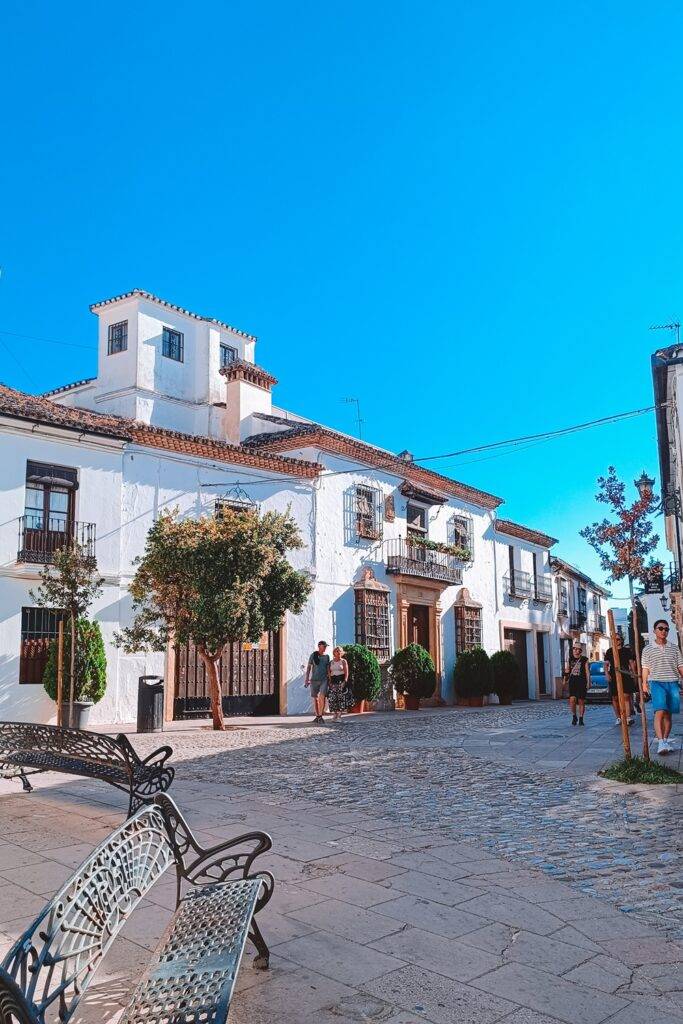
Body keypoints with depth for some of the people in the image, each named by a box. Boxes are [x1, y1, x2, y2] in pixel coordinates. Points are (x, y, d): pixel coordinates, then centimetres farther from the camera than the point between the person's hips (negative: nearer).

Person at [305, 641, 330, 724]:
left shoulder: (327, 656, 9)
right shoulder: (313, 655, 4)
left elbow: (328, 669, 13)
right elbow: (309, 668, 5)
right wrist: (307, 679, -2)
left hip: (324, 679, 0)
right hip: (314, 679, 0)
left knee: (322, 697, -17)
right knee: (315, 698, 4)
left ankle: (320, 716, -11)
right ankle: (317, 716, 15)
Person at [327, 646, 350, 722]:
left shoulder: (343, 661, 7)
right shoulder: (331, 662, 16)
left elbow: (346, 672, 0)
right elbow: (328, 672, 14)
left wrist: (345, 681, -13)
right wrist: (329, 681, 0)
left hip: (341, 681, -3)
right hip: (333, 681, 3)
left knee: (340, 698, -7)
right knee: (332, 698, -8)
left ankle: (339, 715, -5)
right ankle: (334, 715, 1)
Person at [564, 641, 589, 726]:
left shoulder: (584, 659, 1)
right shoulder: (569, 659, 10)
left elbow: (587, 672, 2)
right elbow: (567, 669, 20)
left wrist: (588, 683, -3)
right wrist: (566, 673, -3)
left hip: (582, 682, -2)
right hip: (572, 682, 2)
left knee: (581, 701, 2)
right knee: (572, 699, -11)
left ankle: (581, 719, 14)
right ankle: (574, 716, 8)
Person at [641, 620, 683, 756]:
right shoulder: (648, 649, 8)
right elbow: (645, 668, 7)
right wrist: (644, 683, -2)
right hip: (656, 683, -3)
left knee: (668, 714, 5)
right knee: (660, 712, -17)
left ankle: (666, 740, 15)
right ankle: (661, 742, -24)